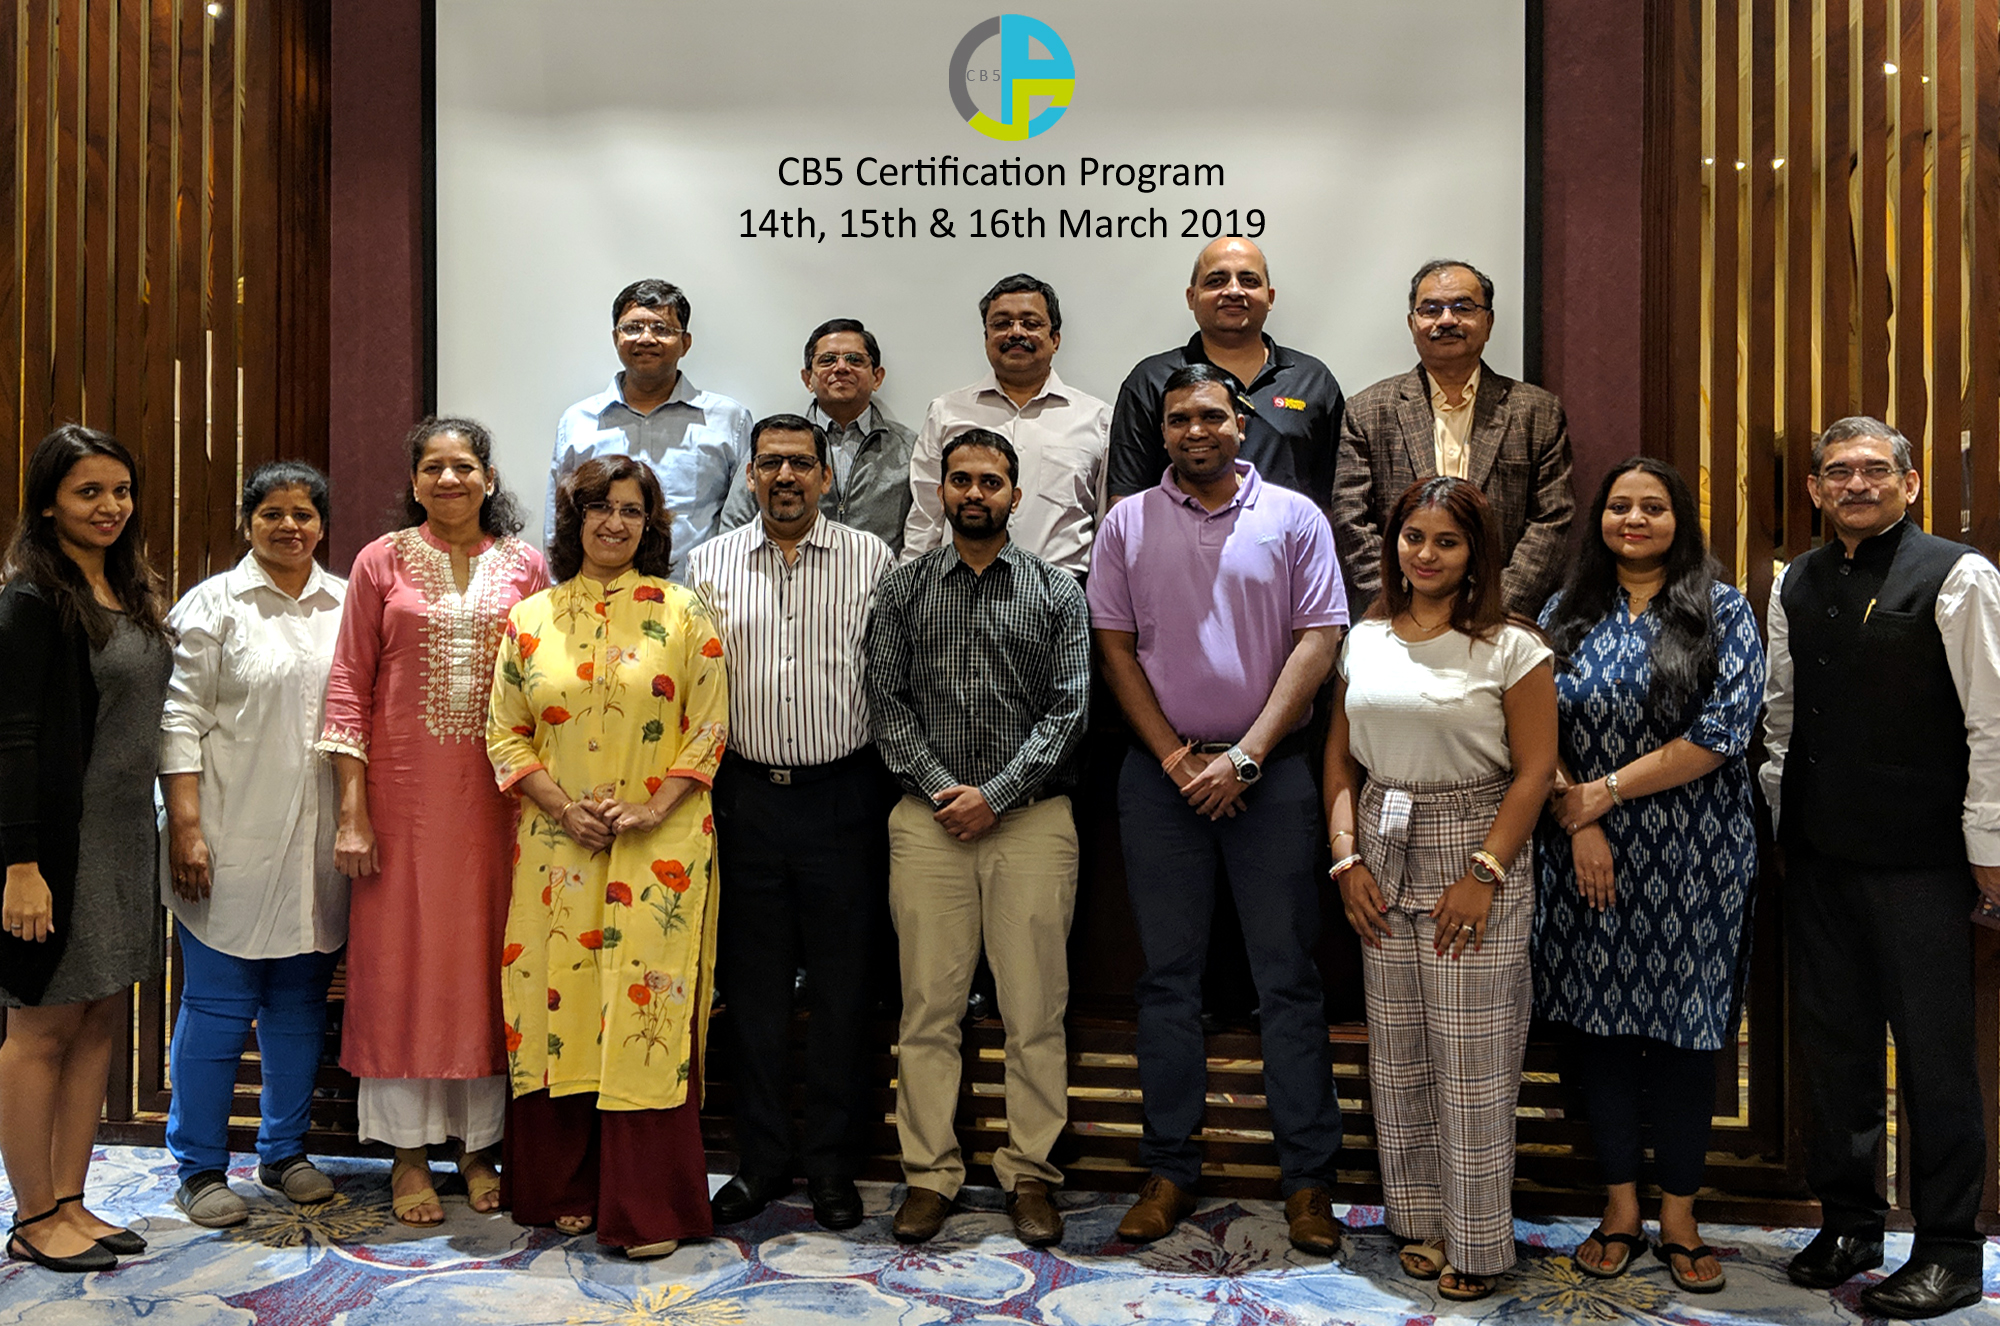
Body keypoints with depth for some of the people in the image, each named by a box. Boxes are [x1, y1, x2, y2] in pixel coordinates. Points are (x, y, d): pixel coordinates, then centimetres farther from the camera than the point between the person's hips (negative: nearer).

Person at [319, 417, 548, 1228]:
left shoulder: (524, 566, 6)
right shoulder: (382, 562, 3)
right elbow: (349, 684, 1)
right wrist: (352, 810, -5)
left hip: (495, 790, 1)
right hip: (404, 787, -1)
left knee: (485, 955, 7)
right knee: (400, 955, 5)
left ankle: (478, 1143, 21)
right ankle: (408, 1150, 18)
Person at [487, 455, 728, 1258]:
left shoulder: (682, 614, 3)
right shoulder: (529, 620, 9)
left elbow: (709, 727, 0)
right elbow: (504, 735, 7)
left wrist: (654, 807, -11)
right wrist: (562, 806, -6)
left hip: (658, 848, -2)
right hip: (557, 846, 3)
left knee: (647, 1008, -3)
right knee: (557, 1003, 5)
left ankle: (648, 1208, 6)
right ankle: (567, 1192, 20)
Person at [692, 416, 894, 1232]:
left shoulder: (871, 560, 2)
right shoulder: (711, 563, 8)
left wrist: (892, 782, -4)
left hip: (842, 797, -1)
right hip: (745, 795, 2)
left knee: (842, 985, 5)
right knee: (754, 984, 9)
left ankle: (834, 1166, 19)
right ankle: (761, 1161, 22)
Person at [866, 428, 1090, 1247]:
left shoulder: (1057, 593, 7)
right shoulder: (902, 590, 10)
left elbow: (1069, 708, -1)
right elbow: (887, 702, 4)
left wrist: (995, 794, -10)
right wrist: (939, 789, -8)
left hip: (1032, 819, -1)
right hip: (927, 821, 1)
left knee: (1035, 1009, 2)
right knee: (928, 1008, 4)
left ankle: (1030, 1174, 15)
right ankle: (930, 1173, 15)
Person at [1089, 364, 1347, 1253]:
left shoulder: (1294, 518, 4)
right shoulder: (1128, 523, 7)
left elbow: (1318, 641, -2)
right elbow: (1115, 646, 4)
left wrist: (1245, 756, -9)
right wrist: (1176, 757, -5)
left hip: (1270, 770, -1)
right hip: (1161, 772, 1)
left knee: (1288, 974, 2)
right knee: (1168, 974, 7)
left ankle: (1308, 1178, 12)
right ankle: (1170, 1170, 17)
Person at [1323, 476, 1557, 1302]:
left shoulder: (1510, 648, -6)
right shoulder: (1365, 641, 7)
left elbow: (1535, 770, -9)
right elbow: (1340, 759, 10)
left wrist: (1483, 873, -15)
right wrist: (1347, 859, 0)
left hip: (1475, 858, -4)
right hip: (1384, 866, 4)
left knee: (1471, 1061, 0)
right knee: (1398, 1054, 11)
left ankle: (1477, 1243, 16)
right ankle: (1420, 1219, 27)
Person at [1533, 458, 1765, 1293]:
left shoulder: (1723, 611, 1)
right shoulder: (1566, 615, 8)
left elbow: (1725, 728, -10)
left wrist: (1605, 790, -13)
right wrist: (1578, 822, -11)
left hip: (1693, 860, -2)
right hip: (1587, 857, 2)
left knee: (1683, 1030, 4)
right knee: (1598, 1025, 6)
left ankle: (1679, 1218, 19)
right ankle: (1619, 1210, 21)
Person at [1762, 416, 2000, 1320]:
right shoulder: (1796, 585, 10)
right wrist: (1779, 816, 12)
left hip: (1919, 860, -5)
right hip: (1818, 854, 6)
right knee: (1832, 1039, 13)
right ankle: (1848, 1222, 28)